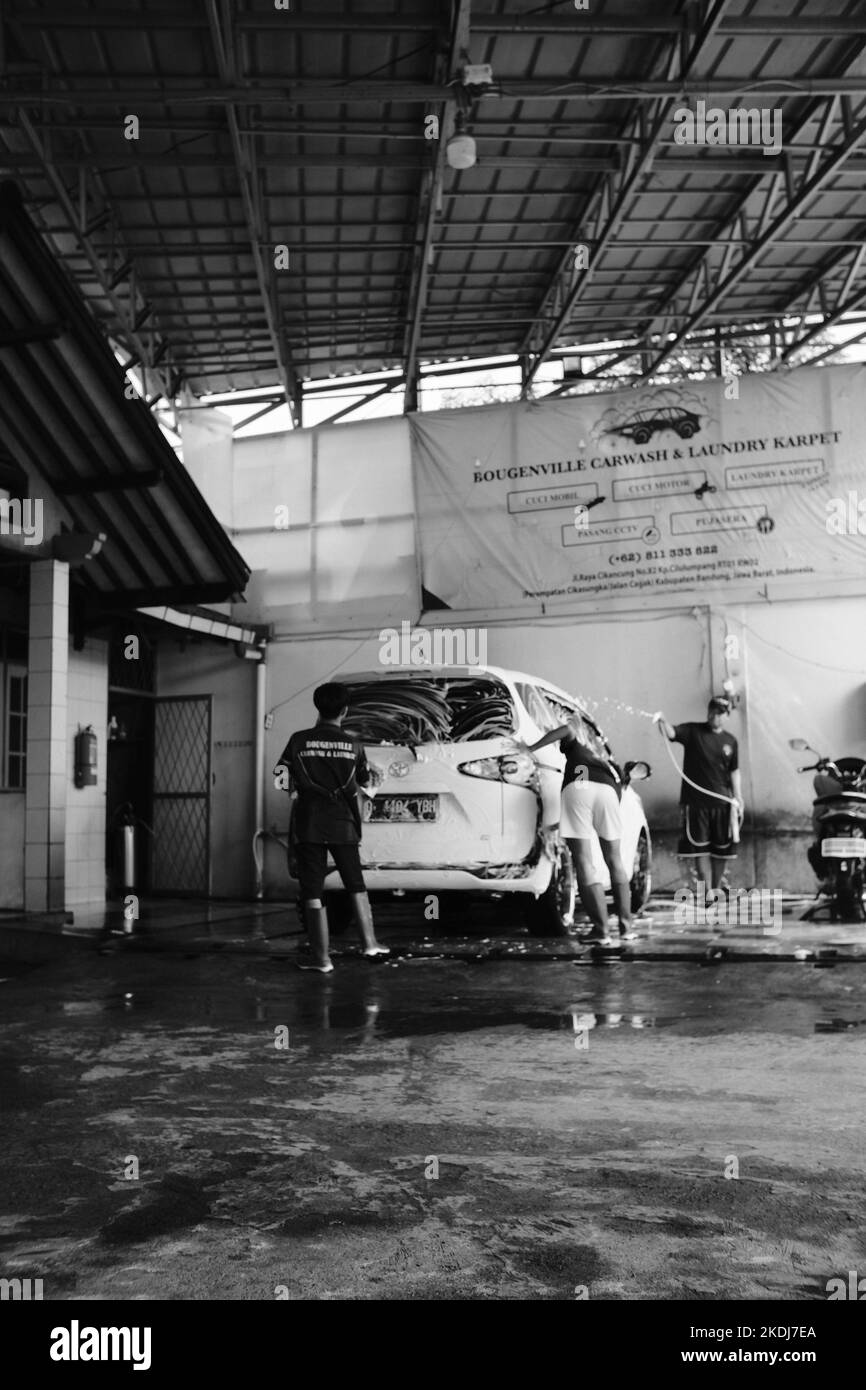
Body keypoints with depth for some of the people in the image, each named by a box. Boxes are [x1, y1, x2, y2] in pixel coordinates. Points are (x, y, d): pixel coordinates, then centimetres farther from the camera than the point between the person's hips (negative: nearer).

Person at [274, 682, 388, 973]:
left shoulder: (299, 740, -5)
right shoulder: (353, 745, 0)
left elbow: (282, 779, 1)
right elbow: (366, 781, 13)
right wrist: (374, 775, 34)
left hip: (309, 825, -2)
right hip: (343, 824, 2)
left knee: (313, 892, 3)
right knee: (355, 885, 17)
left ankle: (321, 957, 2)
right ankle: (369, 942, 17)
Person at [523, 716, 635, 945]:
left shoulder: (577, 749, 35)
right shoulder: (612, 770, 41)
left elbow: (568, 729, 12)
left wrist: (532, 748, 12)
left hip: (577, 789, -3)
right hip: (606, 791, 3)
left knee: (584, 864, 1)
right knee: (614, 861, 19)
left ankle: (601, 930, -4)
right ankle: (626, 927, 20)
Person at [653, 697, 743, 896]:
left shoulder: (730, 741, 9)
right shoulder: (693, 731, -1)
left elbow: (734, 772, 12)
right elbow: (671, 733, -19)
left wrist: (738, 799, 6)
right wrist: (662, 721, -41)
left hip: (721, 801, 3)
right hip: (695, 800, -3)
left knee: (722, 849, 9)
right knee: (699, 848, -3)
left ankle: (717, 889, 25)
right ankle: (707, 892, 4)